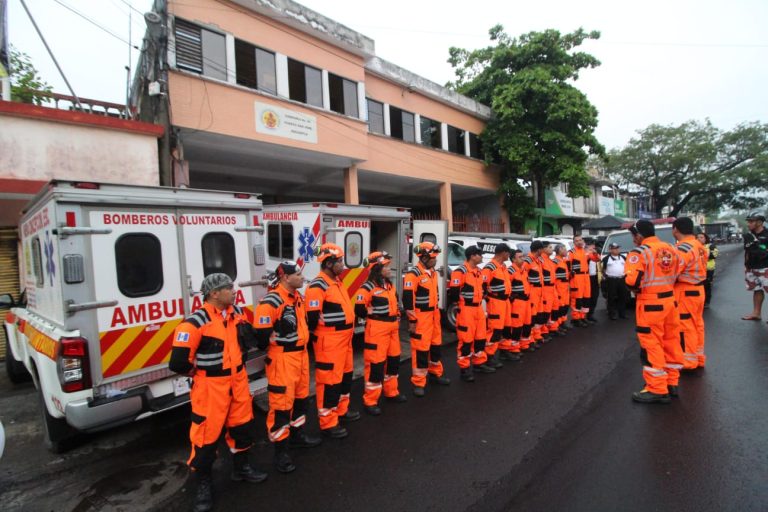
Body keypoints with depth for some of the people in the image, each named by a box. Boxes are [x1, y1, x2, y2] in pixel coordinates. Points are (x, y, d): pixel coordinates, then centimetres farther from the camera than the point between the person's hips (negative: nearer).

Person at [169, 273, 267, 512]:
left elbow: (248, 338, 20)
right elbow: (178, 362, -22)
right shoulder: (196, 322, -23)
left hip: (238, 380, 7)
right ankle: (203, 483, 28)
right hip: (211, 386, -6)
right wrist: (198, 371, -5)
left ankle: (241, 467, 42)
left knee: (242, 425, 19)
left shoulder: (237, 312, 0)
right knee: (207, 433, 4)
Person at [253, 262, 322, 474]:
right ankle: (280, 450, 13)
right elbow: (261, 333, -23)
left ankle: (297, 435, 39)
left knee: (300, 397, 20)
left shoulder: (298, 297, 8)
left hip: (301, 354, 9)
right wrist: (278, 345, -9)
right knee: (282, 402, -1)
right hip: (282, 359, -9)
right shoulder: (271, 301, -22)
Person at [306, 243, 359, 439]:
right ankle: (328, 423, 15)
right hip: (329, 342, -10)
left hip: (344, 338, 10)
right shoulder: (318, 285, -19)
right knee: (330, 380, 1)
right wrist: (319, 336, -11)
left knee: (345, 375, 22)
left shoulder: (337, 281, 12)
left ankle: (341, 410, 40)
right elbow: (312, 316, -22)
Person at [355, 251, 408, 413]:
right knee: (376, 364, -3)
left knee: (394, 360, 18)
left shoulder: (390, 285, 11)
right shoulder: (368, 287, -16)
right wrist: (374, 315, -6)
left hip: (393, 328, 9)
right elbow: (359, 310, -17)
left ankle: (391, 392, 37)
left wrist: (397, 317, 13)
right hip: (377, 330, -8)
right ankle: (370, 401, 10)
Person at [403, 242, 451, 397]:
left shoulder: (433, 272, 10)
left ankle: (435, 373, 38)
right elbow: (408, 298, -20)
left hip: (434, 314, 8)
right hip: (421, 316, -8)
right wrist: (412, 320, -19)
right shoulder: (413, 274, -18)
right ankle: (418, 383, 10)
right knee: (421, 348, -2)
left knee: (436, 344, 19)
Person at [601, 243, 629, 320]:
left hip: (622, 280, 5)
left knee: (623, 297, 8)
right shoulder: (606, 259, -3)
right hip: (611, 280, -5)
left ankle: (622, 313, 19)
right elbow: (602, 268, 1)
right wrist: (604, 276, -4)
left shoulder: (623, 257, 12)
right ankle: (612, 314, 1)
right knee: (611, 298, -4)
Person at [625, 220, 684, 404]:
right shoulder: (671, 249, 8)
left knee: (652, 346, 0)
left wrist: (638, 287, -4)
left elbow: (632, 281, -24)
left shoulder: (639, 252, -16)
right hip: (670, 300, 8)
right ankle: (672, 382, 29)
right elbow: (675, 275, 15)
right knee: (671, 341, 16)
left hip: (650, 304, -8)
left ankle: (657, 390, 7)